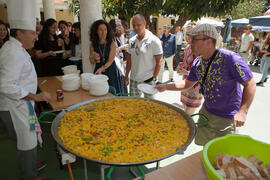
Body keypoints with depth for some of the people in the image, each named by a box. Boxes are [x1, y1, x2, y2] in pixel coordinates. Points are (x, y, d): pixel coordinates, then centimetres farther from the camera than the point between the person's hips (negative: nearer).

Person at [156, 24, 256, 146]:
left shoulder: (230, 58, -24)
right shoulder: (197, 62, -3)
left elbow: (250, 84, -19)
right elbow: (188, 83, 9)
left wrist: (243, 111, -28)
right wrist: (165, 87, 0)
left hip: (226, 118, -6)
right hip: (206, 111, 6)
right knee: (204, 150, 21)